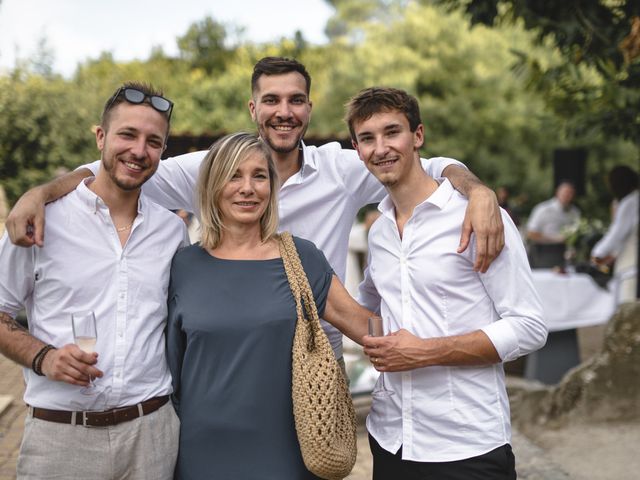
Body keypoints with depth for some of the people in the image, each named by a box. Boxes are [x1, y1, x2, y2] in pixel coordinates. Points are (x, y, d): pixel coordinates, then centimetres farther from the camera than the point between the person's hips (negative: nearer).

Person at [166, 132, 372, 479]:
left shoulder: (300, 258, -3)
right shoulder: (184, 266, 0)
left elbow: (353, 319, -3)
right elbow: (170, 365, 6)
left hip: (282, 450, 0)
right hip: (203, 451, 1)